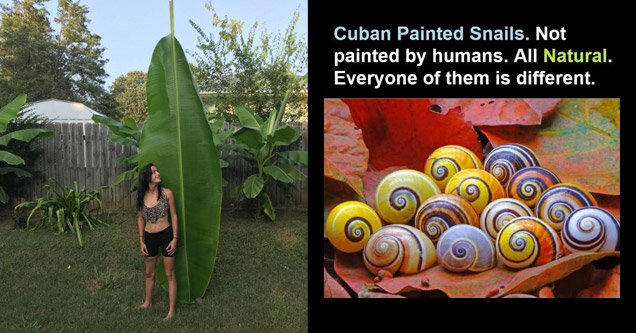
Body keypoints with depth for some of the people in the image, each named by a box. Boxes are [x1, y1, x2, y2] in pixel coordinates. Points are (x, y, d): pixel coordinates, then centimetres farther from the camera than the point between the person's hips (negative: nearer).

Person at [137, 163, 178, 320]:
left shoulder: (167, 193, -10)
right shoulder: (141, 196, -3)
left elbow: (174, 216, -5)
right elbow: (140, 219, 7)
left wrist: (175, 238, -9)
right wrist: (141, 241, 5)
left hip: (166, 235, -3)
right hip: (149, 237, 3)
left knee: (169, 274, 5)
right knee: (149, 273, 20)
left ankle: (172, 310, 15)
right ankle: (148, 301, 44)